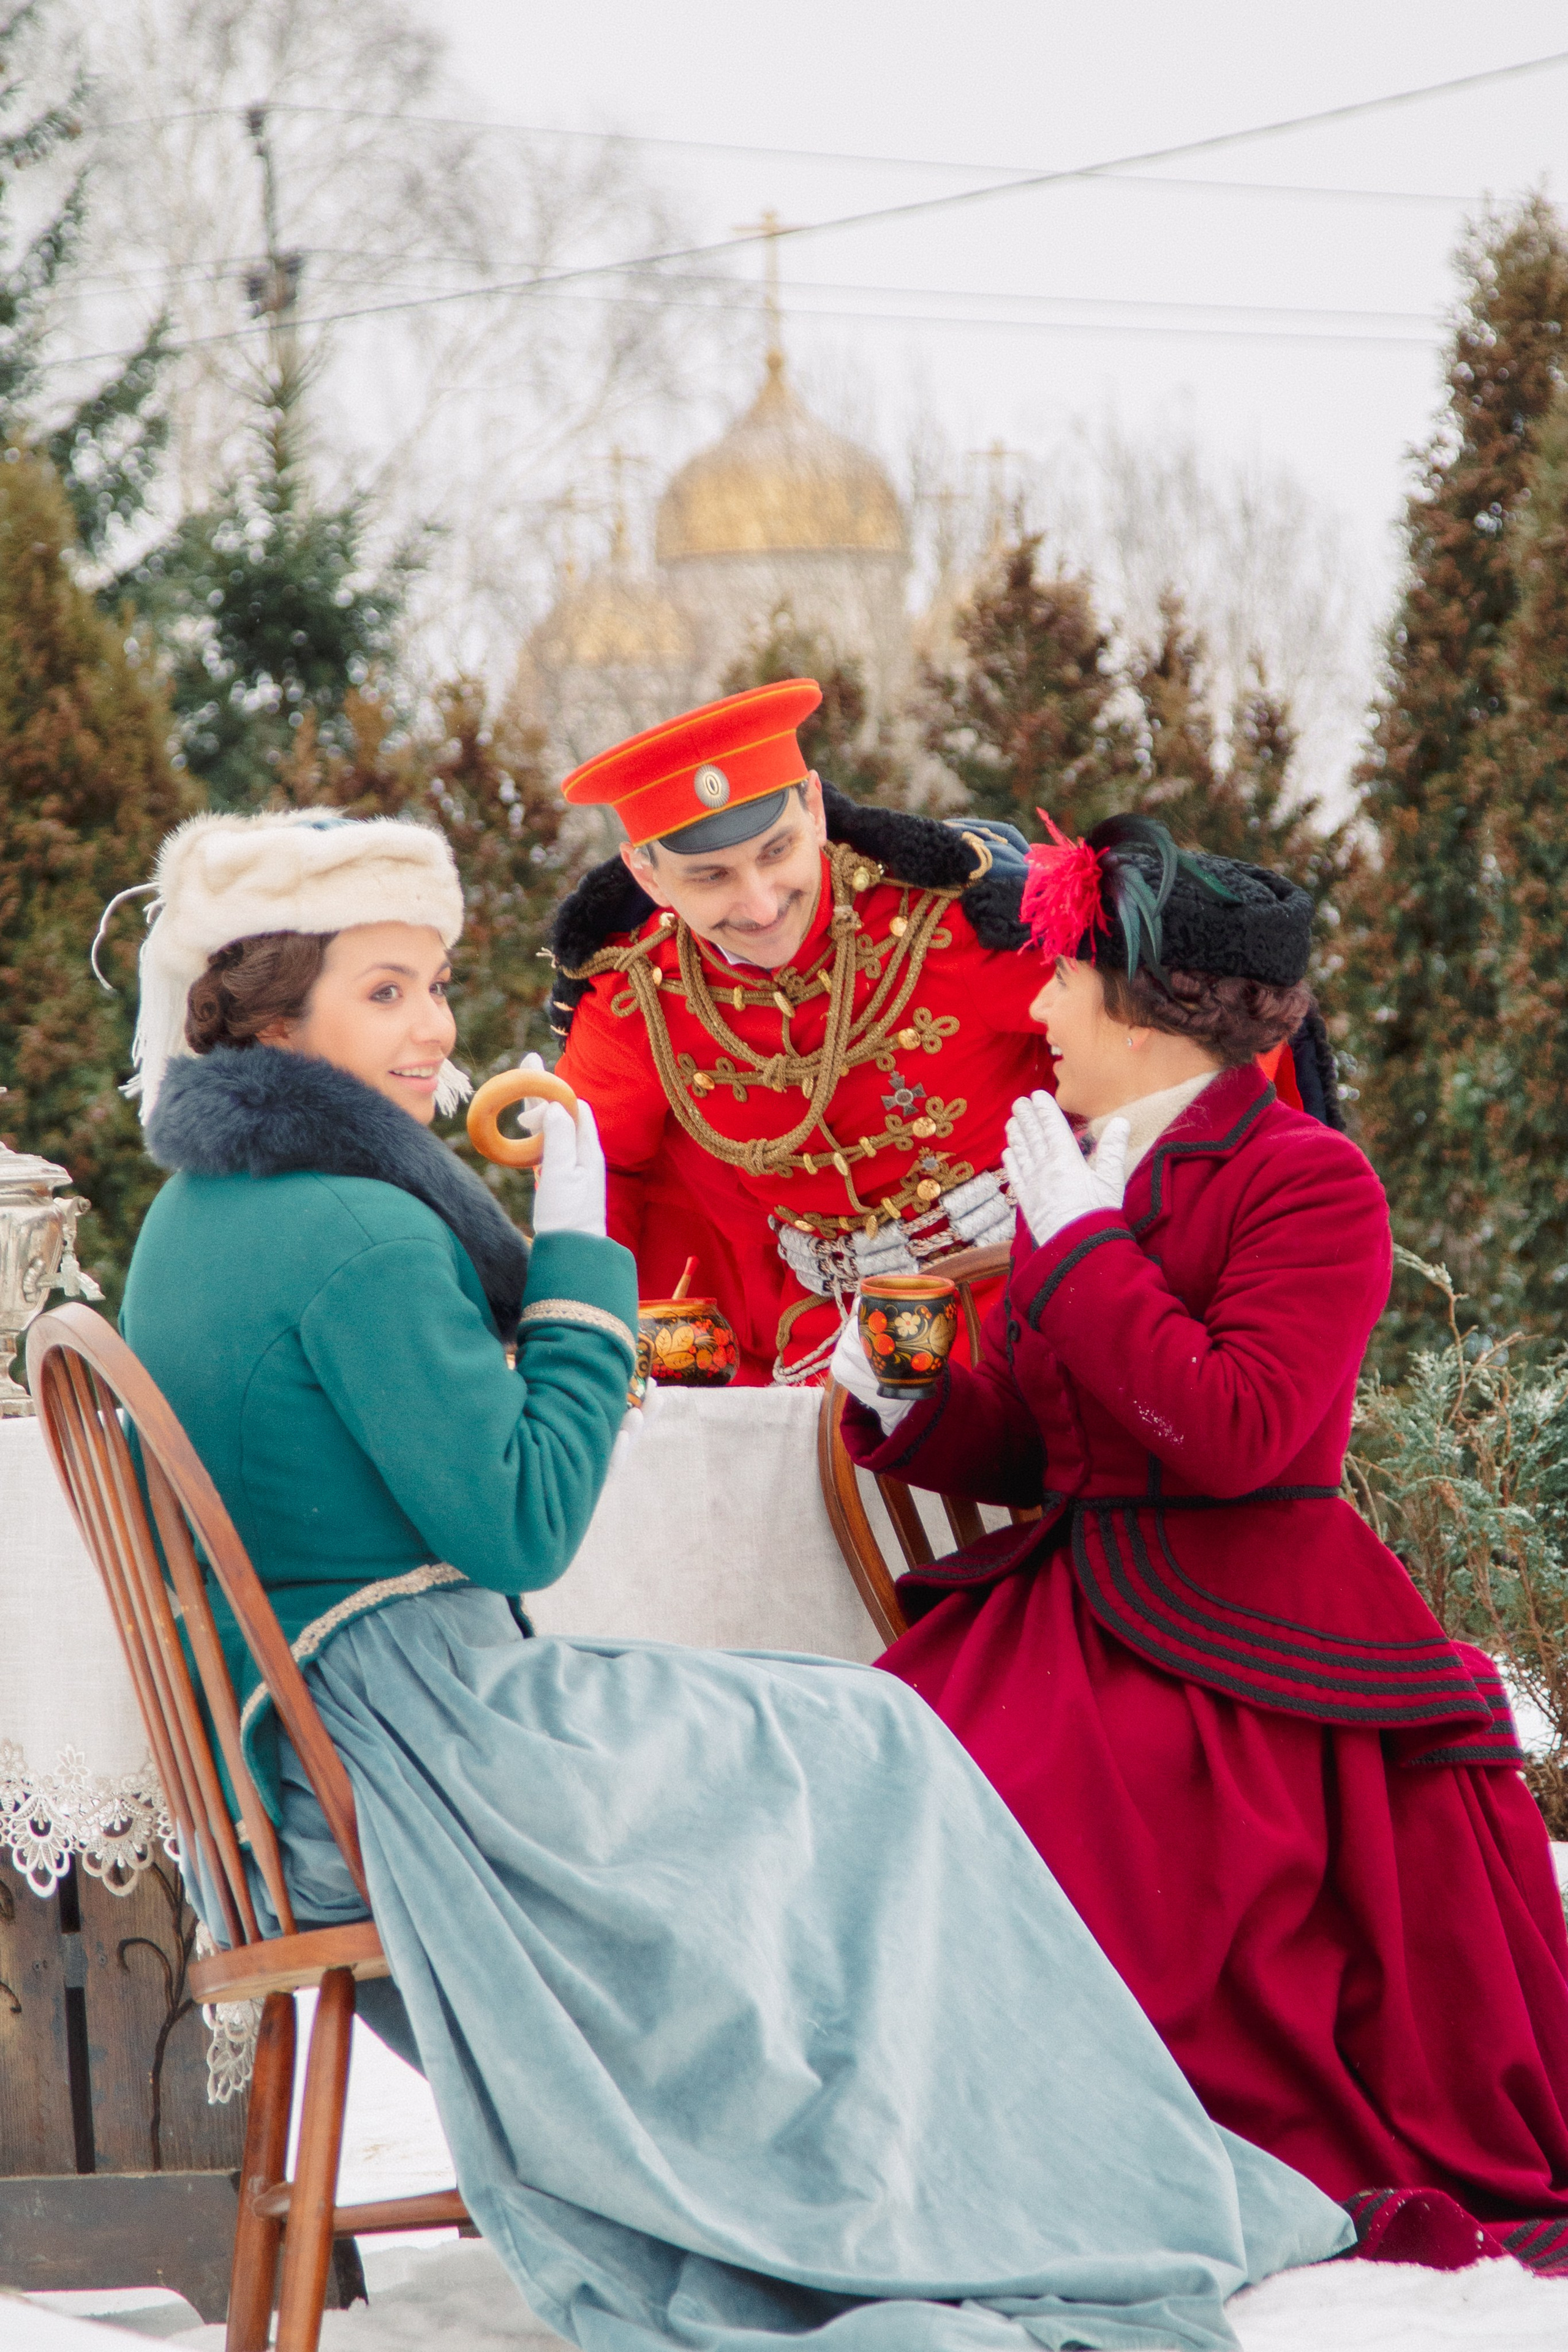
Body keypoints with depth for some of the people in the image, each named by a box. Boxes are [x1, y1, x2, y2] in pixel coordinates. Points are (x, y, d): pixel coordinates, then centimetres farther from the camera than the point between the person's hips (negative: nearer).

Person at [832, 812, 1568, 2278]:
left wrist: (1081, 1246, -15)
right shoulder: (1072, 1175, 16)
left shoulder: (1306, 1182, -7)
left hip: (1242, 1658, -7)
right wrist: (905, 1410, 2)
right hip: (1069, 1603, 7)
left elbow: (1237, 1433, -21)